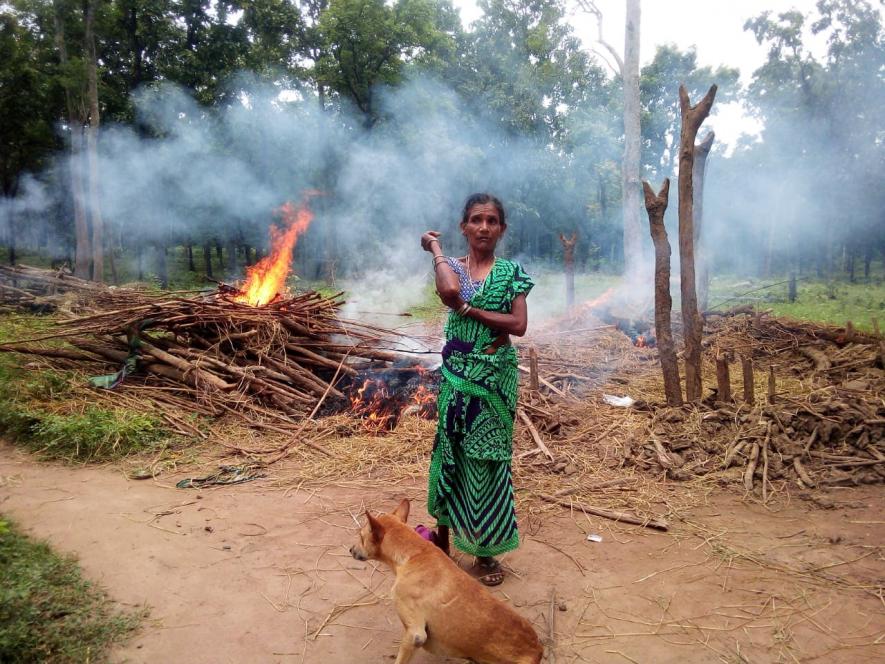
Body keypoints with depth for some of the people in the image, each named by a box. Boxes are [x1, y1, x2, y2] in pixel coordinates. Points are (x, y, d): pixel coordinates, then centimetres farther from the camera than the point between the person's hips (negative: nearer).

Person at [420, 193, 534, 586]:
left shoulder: (511, 271, 2)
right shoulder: (452, 266, 3)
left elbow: (519, 325, -9)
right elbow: (449, 291, -22)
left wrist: (467, 308, -13)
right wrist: (436, 249, -8)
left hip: (496, 377, 0)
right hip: (457, 374, 1)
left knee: (488, 459, 6)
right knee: (451, 454, 9)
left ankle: (486, 551, 21)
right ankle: (443, 535, 28)